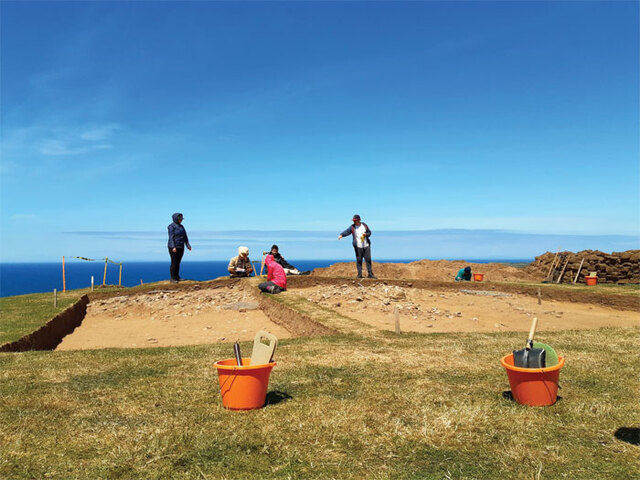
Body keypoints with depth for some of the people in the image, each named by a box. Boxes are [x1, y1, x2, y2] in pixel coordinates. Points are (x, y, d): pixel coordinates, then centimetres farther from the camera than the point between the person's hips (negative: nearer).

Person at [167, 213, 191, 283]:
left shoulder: (181, 226, 14)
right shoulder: (171, 226, -9)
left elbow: (185, 236, 13)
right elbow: (171, 237, -16)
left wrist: (188, 245, 4)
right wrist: (173, 247, -24)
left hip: (181, 247, 7)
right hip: (173, 247, -7)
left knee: (178, 262, 10)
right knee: (174, 262, -5)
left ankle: (177, 277, 17)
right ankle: (172, 278, -1)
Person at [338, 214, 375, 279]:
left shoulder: (364, 225, 5)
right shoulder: (352, 227, -3)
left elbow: (369, 232, 14)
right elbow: (347, 231, -18)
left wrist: (366, 234, -9)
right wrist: (341, 235, -36)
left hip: (366, 245, 2)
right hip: (358, 246, -2)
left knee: (368, 259, 2)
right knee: (359, 260, -2)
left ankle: (370, 274, 9)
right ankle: (359, 274, 6)